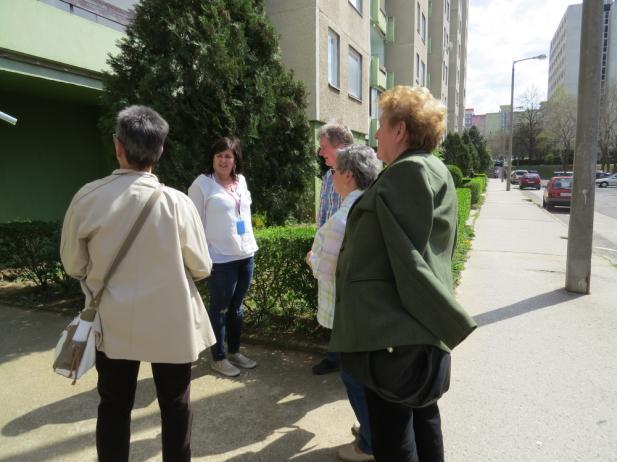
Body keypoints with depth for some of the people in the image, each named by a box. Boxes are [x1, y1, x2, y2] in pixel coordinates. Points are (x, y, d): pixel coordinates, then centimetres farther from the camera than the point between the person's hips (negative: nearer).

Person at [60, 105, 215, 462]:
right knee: (175, 405, 17)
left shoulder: (87, 198, -12)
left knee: (113, 406, 20)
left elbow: (73, 265, 0)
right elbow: (202, 268, -7)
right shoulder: (177, 202, -18)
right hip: (170, 324, -2)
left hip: (112, 323, 2)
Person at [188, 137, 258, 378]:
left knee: (236, 307, 16)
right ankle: (218, 358, 21)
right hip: (220, 258, -6)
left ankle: (234, 352, 31)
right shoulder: (202, 183, -8)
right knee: (220, 308, 5)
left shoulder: (241, 180, 11)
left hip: (245, 255, 6)